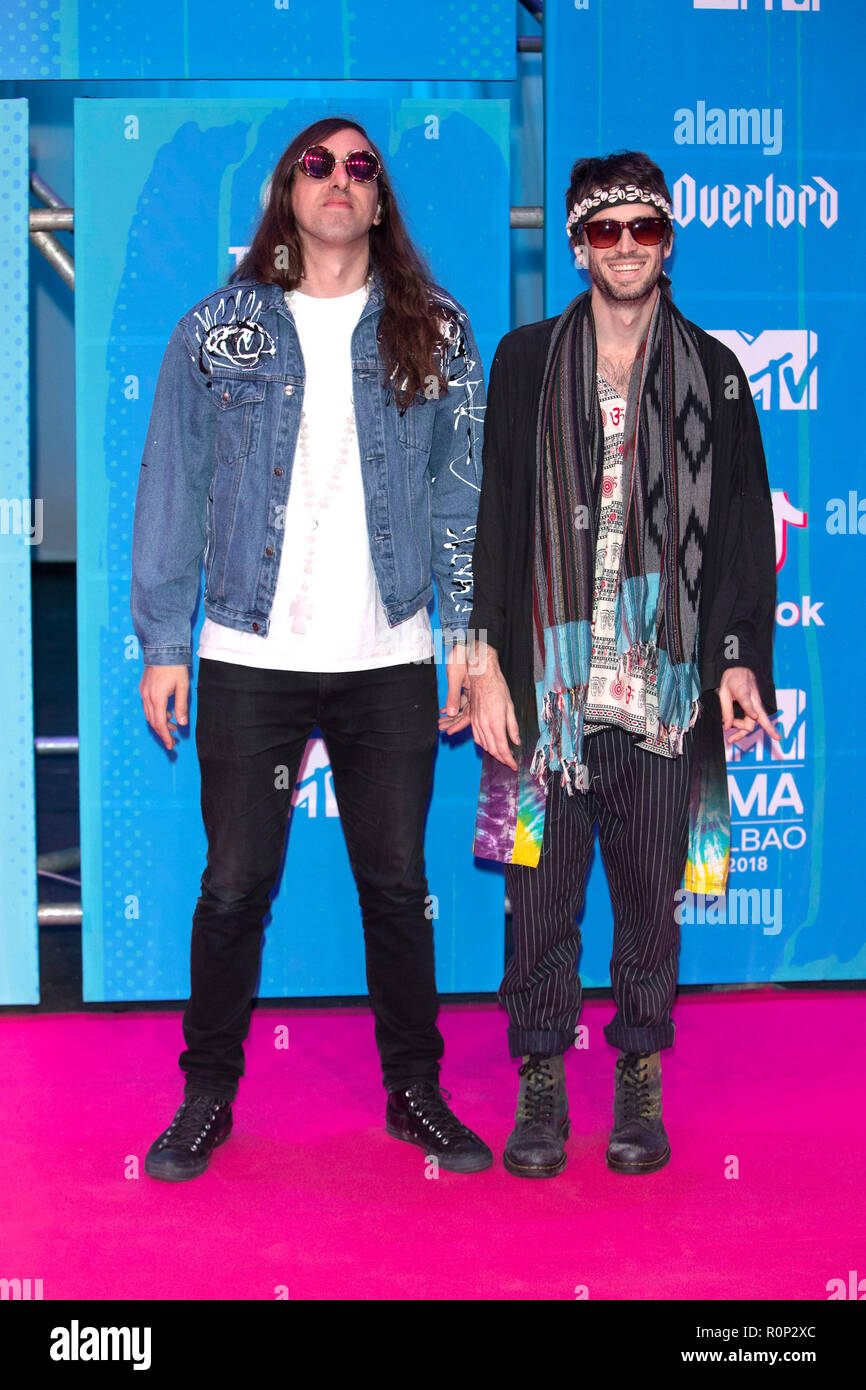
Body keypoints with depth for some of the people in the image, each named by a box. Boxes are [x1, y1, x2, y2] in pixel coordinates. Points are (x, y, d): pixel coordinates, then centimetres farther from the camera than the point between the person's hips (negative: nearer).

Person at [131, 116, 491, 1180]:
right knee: (235, 885, 4)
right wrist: (162, 642, 2)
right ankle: (208, 1093, 21)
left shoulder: (435, 336, 8)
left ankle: (415, 1091, 23)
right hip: (249, 659, 0)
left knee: (397, 883, 8)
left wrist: (472, 633, 1)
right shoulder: (215, 332, 6)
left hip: (391, 661, 1)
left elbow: (462, 494, 8)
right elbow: (170, 492, 6)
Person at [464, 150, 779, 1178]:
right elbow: (492, 518, 5)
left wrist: (740, 658, -1)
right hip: (545, 688, 0)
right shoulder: (527, 361, 8)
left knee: (650, 899, 9)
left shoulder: (713, 373, 9)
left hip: (665, 694, 1)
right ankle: (541, 1086, 21)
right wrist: (486, 661, -2)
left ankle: (639, 1084, 24)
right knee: (541, 901, 5)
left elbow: (744, 531, 9)